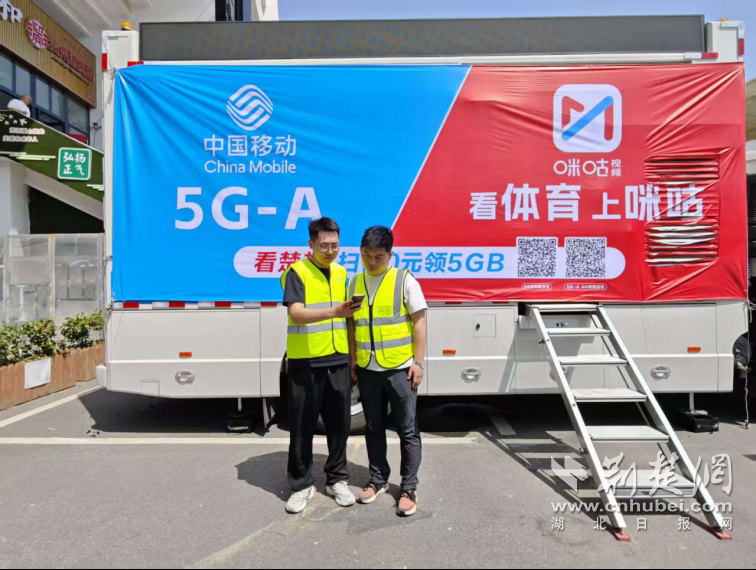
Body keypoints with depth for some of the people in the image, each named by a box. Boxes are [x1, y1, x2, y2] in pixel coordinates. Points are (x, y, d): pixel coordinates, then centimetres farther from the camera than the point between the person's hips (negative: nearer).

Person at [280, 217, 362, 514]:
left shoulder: (341, 273, 10)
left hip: (338, 362, 5)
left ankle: (337, 480, 28)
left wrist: (354, 357, 16)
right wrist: (334, 312, -37)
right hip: (305, 364, -5)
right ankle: (302, 484, 22)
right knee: (302, 427, 6)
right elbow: (296, 314, -22)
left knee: (339, 424, 12)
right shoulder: (297, 272, -8)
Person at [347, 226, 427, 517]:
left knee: (407, 430, 5)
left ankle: (409, 488, 17)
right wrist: (352, 360, 9)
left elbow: (419, 321, -6)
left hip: (400, 368, -4)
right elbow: (352, 324, 12)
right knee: (374, 428, 16)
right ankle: (378, 479, 32)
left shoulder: (404, 280, -7)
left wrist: (418, 362, -10)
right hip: (367, 369, 5)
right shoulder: (356, 283, 6)